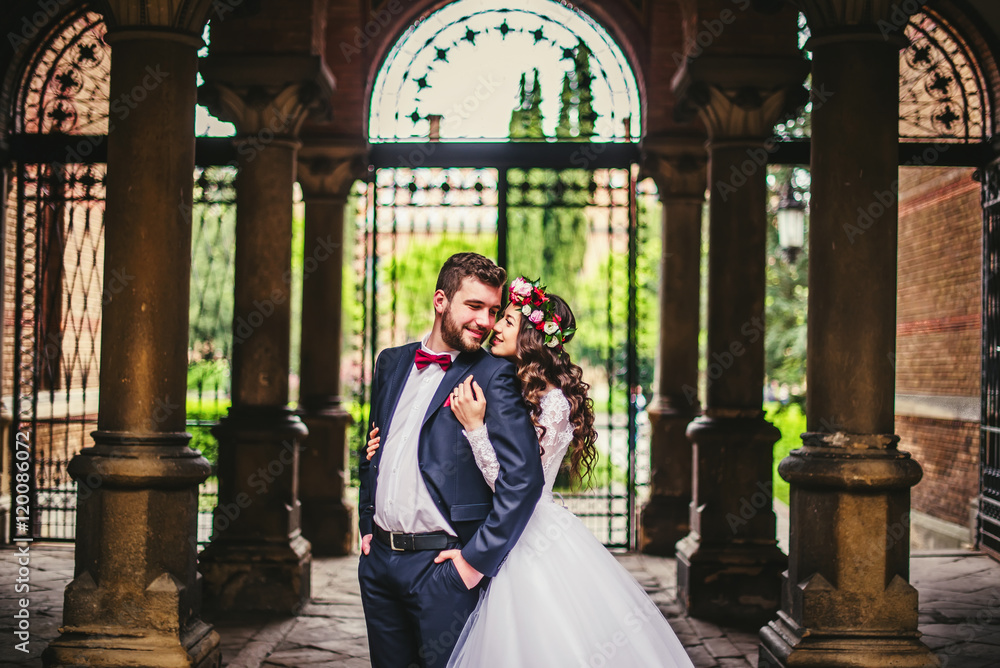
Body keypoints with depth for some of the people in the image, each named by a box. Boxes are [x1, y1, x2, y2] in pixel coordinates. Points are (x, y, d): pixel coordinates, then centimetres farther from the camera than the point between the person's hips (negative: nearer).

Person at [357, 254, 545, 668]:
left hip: (442, 566, -6)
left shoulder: (493, 377, -8)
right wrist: (367, 527, 16)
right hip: (378, 558, 6)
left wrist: (477, 559, -16)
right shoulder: (391, 363, 11)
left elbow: (524, 477, -17)